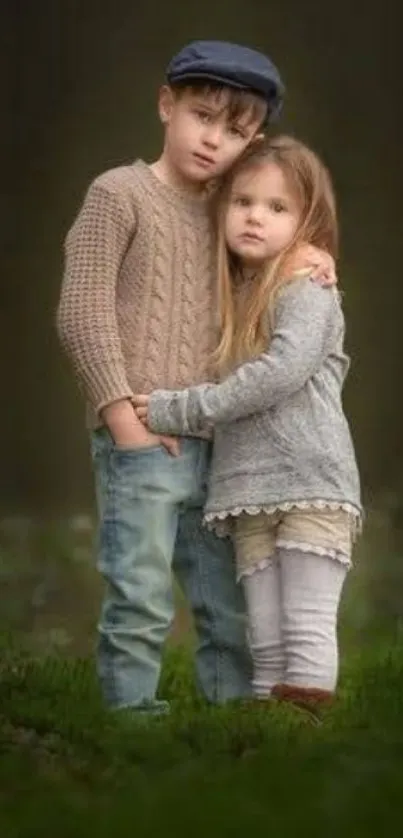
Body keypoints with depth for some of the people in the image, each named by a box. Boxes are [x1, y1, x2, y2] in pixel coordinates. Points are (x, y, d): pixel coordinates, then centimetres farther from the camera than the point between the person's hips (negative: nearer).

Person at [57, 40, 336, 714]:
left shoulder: (224, 215, 16)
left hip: (211, 448, 7)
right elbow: (81, 312, -9)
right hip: (140, 442, -7)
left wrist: (306, 252, 10)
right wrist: (122, 414, -16)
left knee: (231, 609, 10)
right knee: (141, 604, -8)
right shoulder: (119, 194, -3)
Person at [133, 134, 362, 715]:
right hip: (249, 496, 6)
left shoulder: (309, 295, -4)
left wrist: (180, 410, -16)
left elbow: (281, 372, -19)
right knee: (265, 639, 5)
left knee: (307, 628, -8)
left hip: (312, 488, -6)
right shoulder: (232, 300, 18)